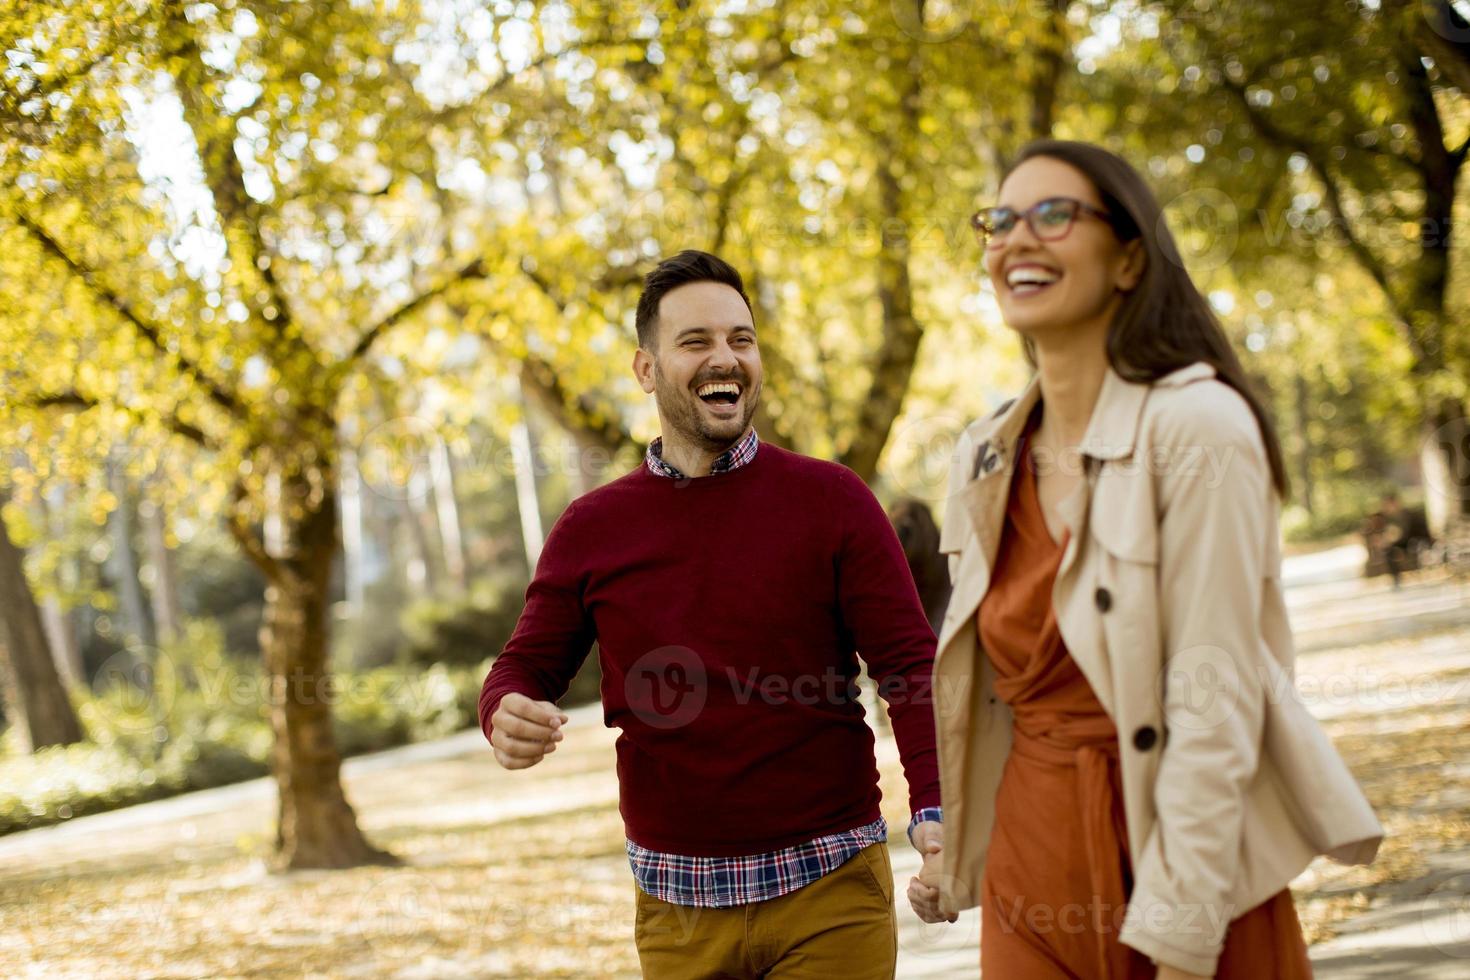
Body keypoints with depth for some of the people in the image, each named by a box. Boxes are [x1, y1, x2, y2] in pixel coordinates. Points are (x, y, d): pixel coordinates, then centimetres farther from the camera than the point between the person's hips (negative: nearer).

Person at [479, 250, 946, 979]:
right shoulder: (592, 529, 4)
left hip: (831, 892, -2)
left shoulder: (831, 501, -2)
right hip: (676, 907, 2)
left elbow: (910, 666, -7)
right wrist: (509, 717, -15)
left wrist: (933, 809, -22)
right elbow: (525, 666, 9)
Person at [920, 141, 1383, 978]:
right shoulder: (987, 458, 5)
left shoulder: (1198, 427, -13)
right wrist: (956, 858, 12)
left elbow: (1216, 704, -18)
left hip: (1187, 879, -5)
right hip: (1029, 888, 5)